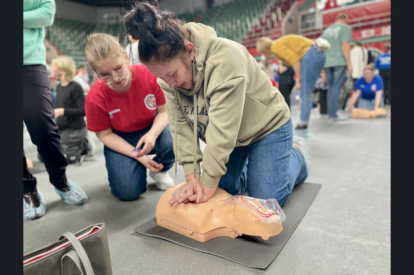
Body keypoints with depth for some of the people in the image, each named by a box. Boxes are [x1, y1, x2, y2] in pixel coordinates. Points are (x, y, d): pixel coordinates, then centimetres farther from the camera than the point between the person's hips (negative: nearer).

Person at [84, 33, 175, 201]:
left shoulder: (148, 74, -24)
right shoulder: (95, 98, -23)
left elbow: (164, 111, -13)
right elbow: (105, 134, -10)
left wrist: (153, 134, -34)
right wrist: (137, 155, -22)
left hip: (152, 127, 1)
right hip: (121, 140, 0)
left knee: (173, 142, -35)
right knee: (128, 192, -17)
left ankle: (159, 170, 2)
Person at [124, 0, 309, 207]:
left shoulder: (226, 59, -36)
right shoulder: (168, 67, -15)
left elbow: (222, 129, -35)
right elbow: (180, 124, -16)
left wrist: (207, 188, -28)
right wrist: (192, 178, -22)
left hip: (266, 126, -5)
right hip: (226, 138, 6)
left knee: (266, 201, -3)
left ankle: (297, 155, 23)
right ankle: (250, 167, 35)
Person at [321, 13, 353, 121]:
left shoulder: (327, 30, 21)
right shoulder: (346, 28, 3)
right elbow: (345, 46, -9)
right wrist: (349, 63, -9)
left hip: (327, 63, 6)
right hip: (339, 62, -6)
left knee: (331, 88, 10)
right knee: (336, 88, -7)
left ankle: (330, 113, 8)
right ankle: (333, 114, -10)